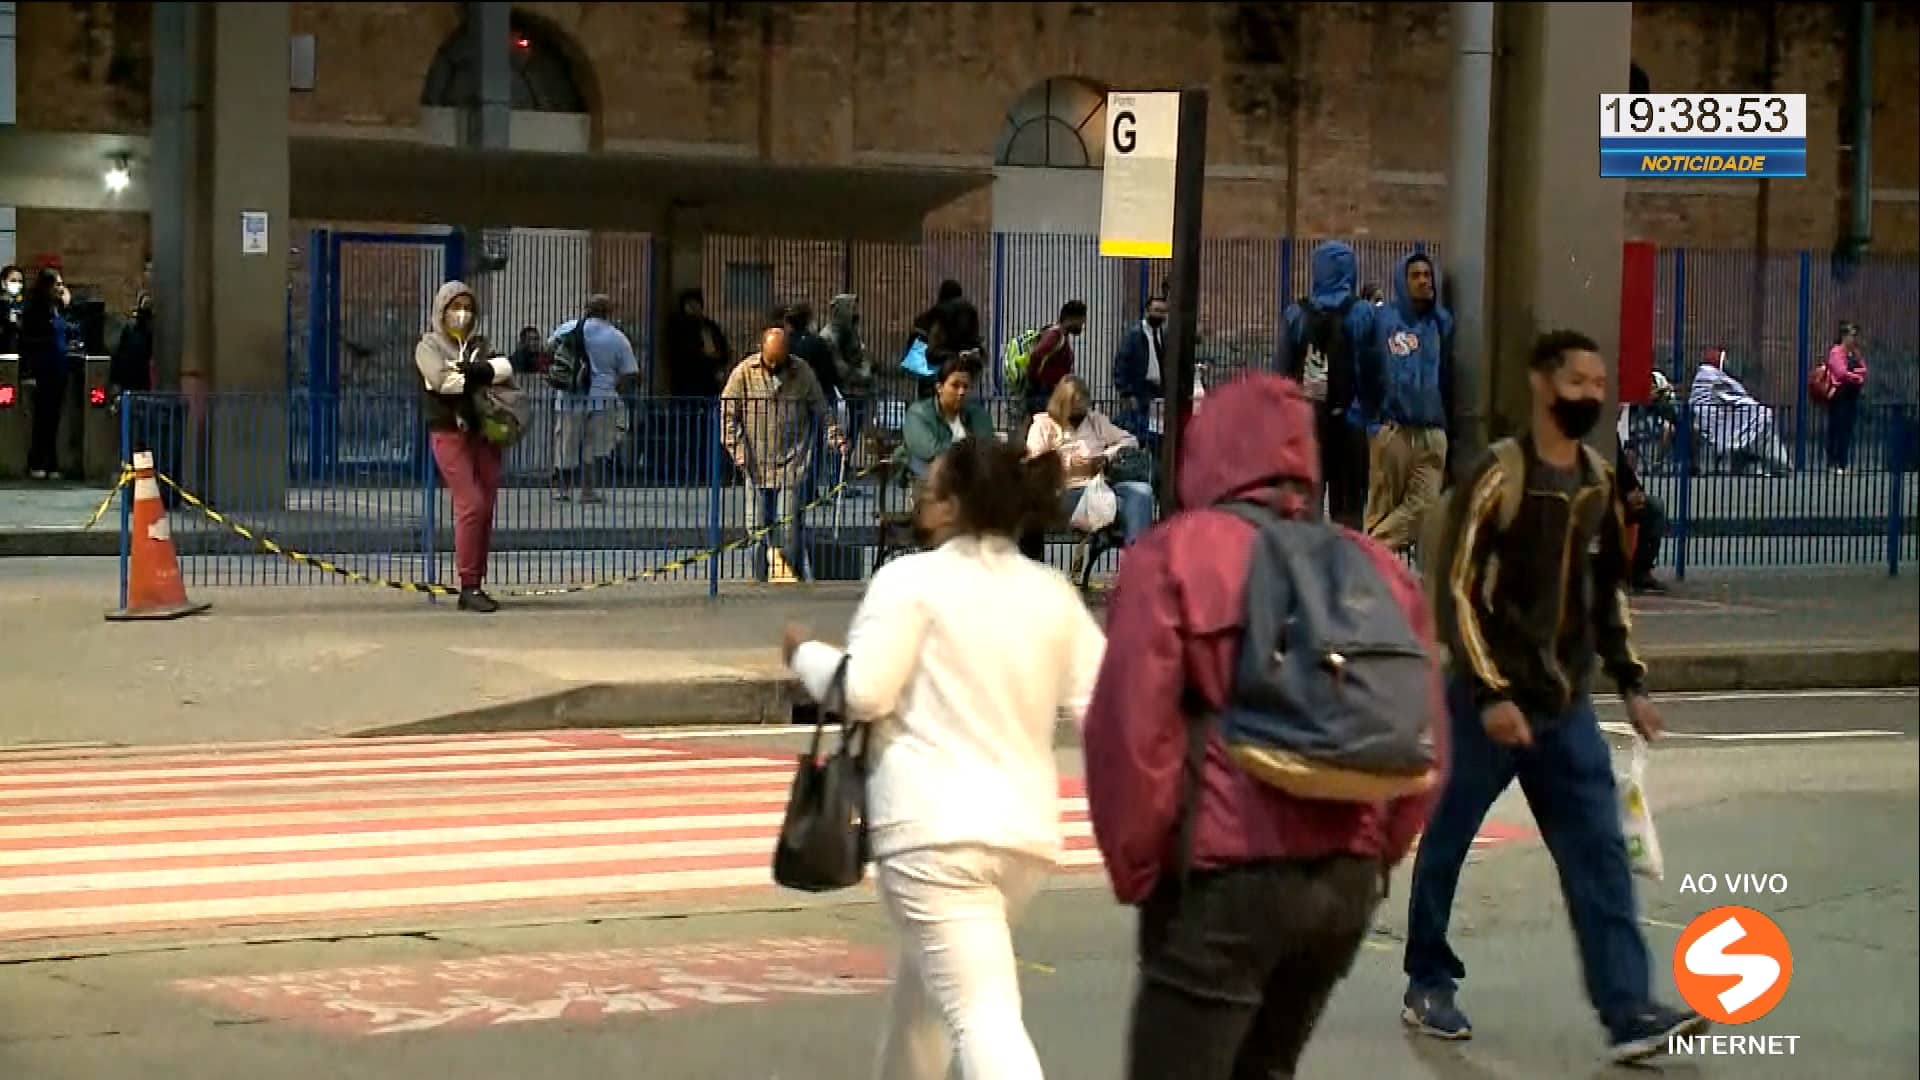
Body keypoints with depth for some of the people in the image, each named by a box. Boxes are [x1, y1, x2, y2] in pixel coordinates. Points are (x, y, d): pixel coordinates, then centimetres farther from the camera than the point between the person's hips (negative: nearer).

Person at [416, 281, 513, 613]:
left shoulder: (479, 346, 19)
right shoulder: (429, 346, 5)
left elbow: (506, 367, 0)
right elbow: (442, 379, -14)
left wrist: (479, 370, -16)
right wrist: (482, 379, -6)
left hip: (484, 432, 5)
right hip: (450, 433, -5)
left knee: (486, 509, 2)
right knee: (470, 505, -15)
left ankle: (476, 586, 7)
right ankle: (469, 586, -13)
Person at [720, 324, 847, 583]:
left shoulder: (802, 373, 2)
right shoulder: (744, 372, 0)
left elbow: (821, 411, 11)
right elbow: (728, 413, 2)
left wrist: (836, 438, -3)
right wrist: (738, 451, -6)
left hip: (792, 465, -1)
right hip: (757, 465, 1)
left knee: (790, 524, -8)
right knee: (759, 527, 3)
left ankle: (792, 576, 0)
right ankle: (761, 579, 11)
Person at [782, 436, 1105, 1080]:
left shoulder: (915, 578, -7)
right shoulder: (1053, 594, 9)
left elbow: (863, 691, -13)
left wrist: (804, 653, 6)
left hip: (936, 826, -7)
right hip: (1028, 828, 7)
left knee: (983, 1016, -12)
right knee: (928, 978, 29)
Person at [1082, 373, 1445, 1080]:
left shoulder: (1176, 555, -5)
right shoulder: (1376, 567, 11)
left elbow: (1130, 729, -11)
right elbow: (1425, 743, 12)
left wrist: (1135, 870, -1)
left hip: (1222, 880, -6)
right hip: (1346, 882, 6)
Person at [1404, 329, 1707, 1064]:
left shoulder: (1598, 480, 8)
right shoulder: (1500, 475, -13)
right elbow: (1456, 593, -15)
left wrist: (1630, 682, 11)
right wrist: (1490, 693, -20)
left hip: (1567, 705, 6)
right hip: (1490, 700, -6)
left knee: (1600, 855, -2)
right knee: (1446, 845, 7)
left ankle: (1629, 1012, -6)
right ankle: (1428, 986, 23)